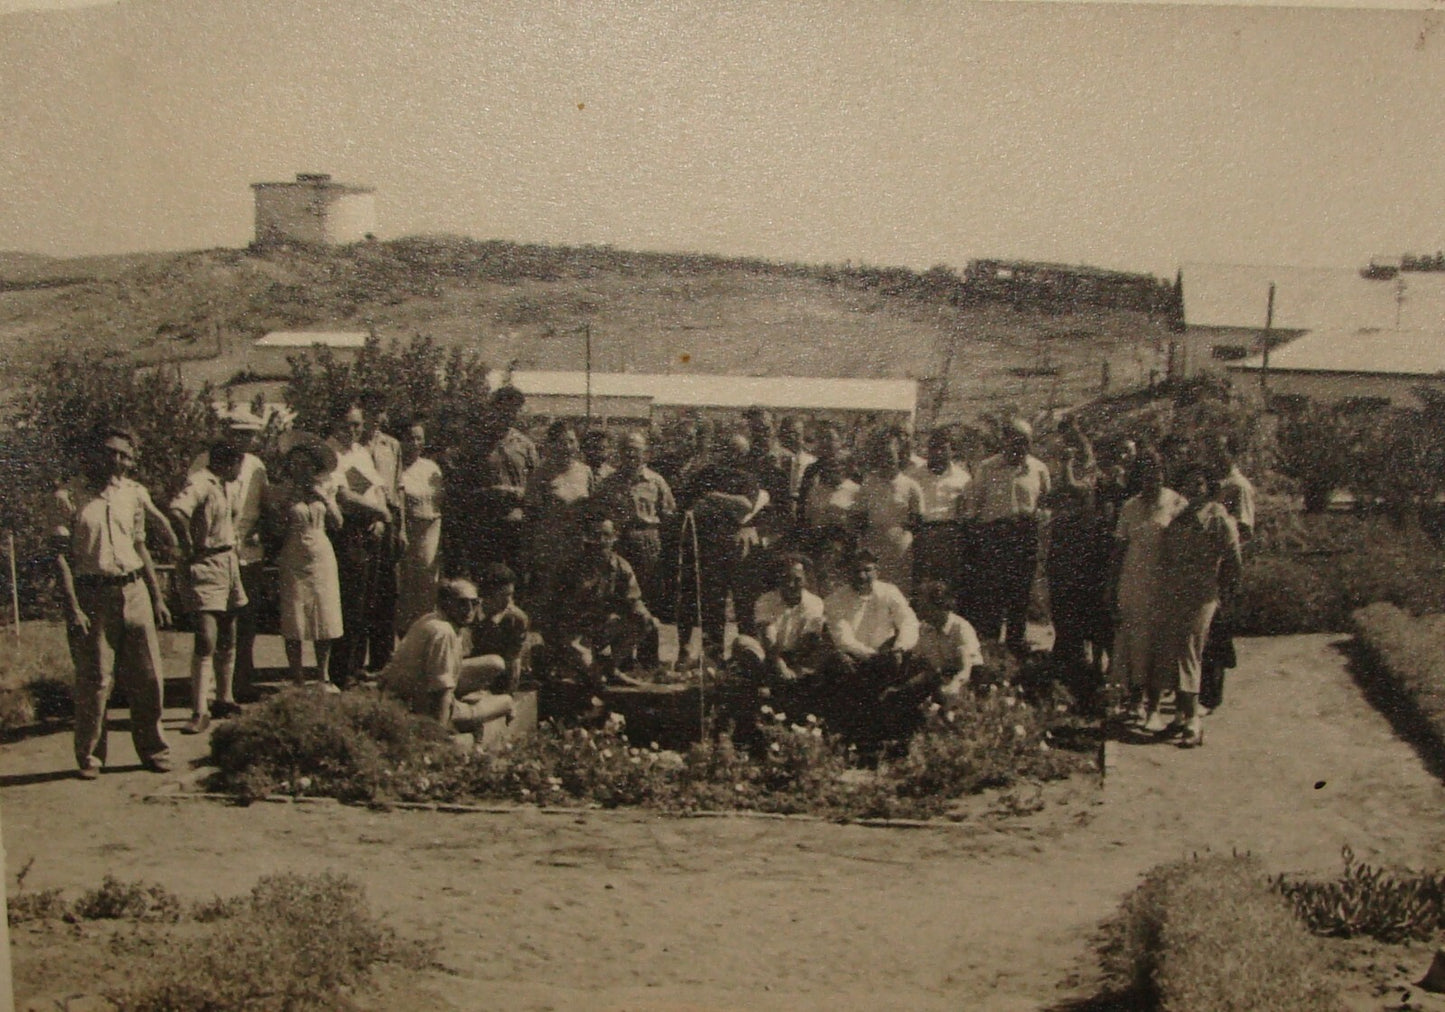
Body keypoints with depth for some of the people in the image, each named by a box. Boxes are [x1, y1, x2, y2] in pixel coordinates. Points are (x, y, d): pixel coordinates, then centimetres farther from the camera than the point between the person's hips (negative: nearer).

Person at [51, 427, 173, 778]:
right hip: (91, 595, -4)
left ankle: (153, 750, 19)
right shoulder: (67, 496, -4)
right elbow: (61, 555, -7)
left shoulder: (132, 493, 11)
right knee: (94, 682, 0)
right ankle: (89, 758, 14)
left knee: (148, 677, 5)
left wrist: (157, 597, 16)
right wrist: (73, 608, -14)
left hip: (133, 591, 4)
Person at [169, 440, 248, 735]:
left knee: (227, 641, 15)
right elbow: (177, 510, -34)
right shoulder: (200, 483, -14)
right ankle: (200, 712, -13)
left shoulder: (224, 485, 14)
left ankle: (225, 700, 28)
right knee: (207, 642, -13)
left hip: (228, 563, 9)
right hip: (205, 568, -9)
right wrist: (190, 547, -22)